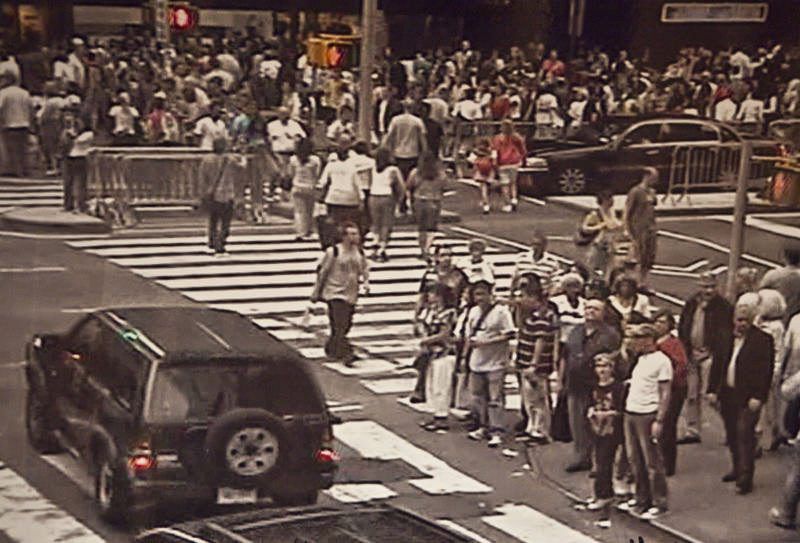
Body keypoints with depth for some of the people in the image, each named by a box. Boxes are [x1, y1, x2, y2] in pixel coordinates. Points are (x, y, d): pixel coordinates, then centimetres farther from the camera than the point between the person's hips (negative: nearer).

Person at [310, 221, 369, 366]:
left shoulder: (358, 252, 5)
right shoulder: (333, 252, -10)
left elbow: (365, 268, 20)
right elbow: (322, 271, -4)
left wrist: (365, 282, 0)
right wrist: (316, 292, -1)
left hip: (351, 294, 6)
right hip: (335, 293, -6)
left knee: (346, 326, 12)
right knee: (339, 326, -13)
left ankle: (331, 350, 31)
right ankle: (346, 355, -14)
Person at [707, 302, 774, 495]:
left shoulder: (762, 340, -8)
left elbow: (765, 370, -11)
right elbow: (717, 364, 14)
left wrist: (758, 397, -17)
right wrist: (712, 390, 8)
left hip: (748, 397, -6)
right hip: (727, 394, 6)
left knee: (745, 435, -9)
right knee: (732, 435, 14)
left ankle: (745, 478, -6)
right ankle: (738, 469, 30)